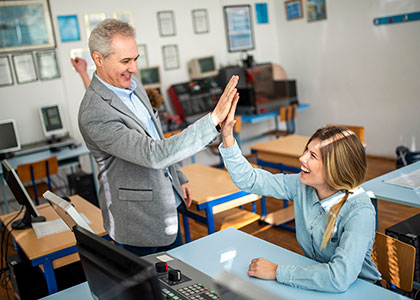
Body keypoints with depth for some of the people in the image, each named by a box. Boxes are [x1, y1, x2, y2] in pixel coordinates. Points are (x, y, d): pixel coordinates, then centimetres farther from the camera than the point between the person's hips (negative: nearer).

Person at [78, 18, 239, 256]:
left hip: (167, 205, 8)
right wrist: (214, 119, -38)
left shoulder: (133, 86, 2)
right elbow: (154, 155, -35)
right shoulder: (94, 114, -28)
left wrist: (178, 177, 16)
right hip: (139, 220, -8)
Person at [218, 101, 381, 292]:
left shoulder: (359, 211, -27)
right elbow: (248, 180, -2)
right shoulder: (302, 186, -9)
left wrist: (276, 271, -30)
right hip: (315, 279, 5)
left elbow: (340, 277, -36)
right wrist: (227, 136, -12)